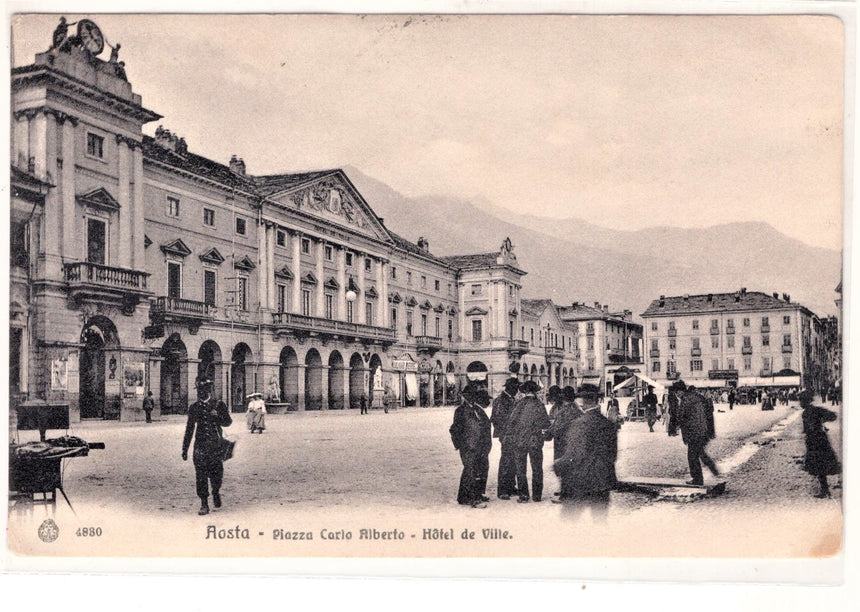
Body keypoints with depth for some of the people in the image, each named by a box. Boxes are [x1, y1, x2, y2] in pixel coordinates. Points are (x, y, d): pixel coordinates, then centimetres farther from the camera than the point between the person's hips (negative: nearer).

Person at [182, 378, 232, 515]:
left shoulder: (219, 405, 3)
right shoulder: (194, 407, 10)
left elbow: (228, 422, -1)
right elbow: (189, 429, 15)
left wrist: (217, 417, -22)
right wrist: (185, 449, 14)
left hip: (216, 445, -2)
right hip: (200, 446, 2)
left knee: (217, 473, 0)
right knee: (201, 476, -3)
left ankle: (216, 492, 30)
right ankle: (204, 504, 4)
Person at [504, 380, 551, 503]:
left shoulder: (519, 404, -7)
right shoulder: (539, 405, -8)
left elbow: (512, 422, -6)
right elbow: (546, 425, -5)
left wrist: (507, 437, 3)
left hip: (519, 441, 0)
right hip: (535, 441, 0)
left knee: (521, 469, 9)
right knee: (537, 469, 13)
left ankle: (523, 495, 7)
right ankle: (537, 495, 16)